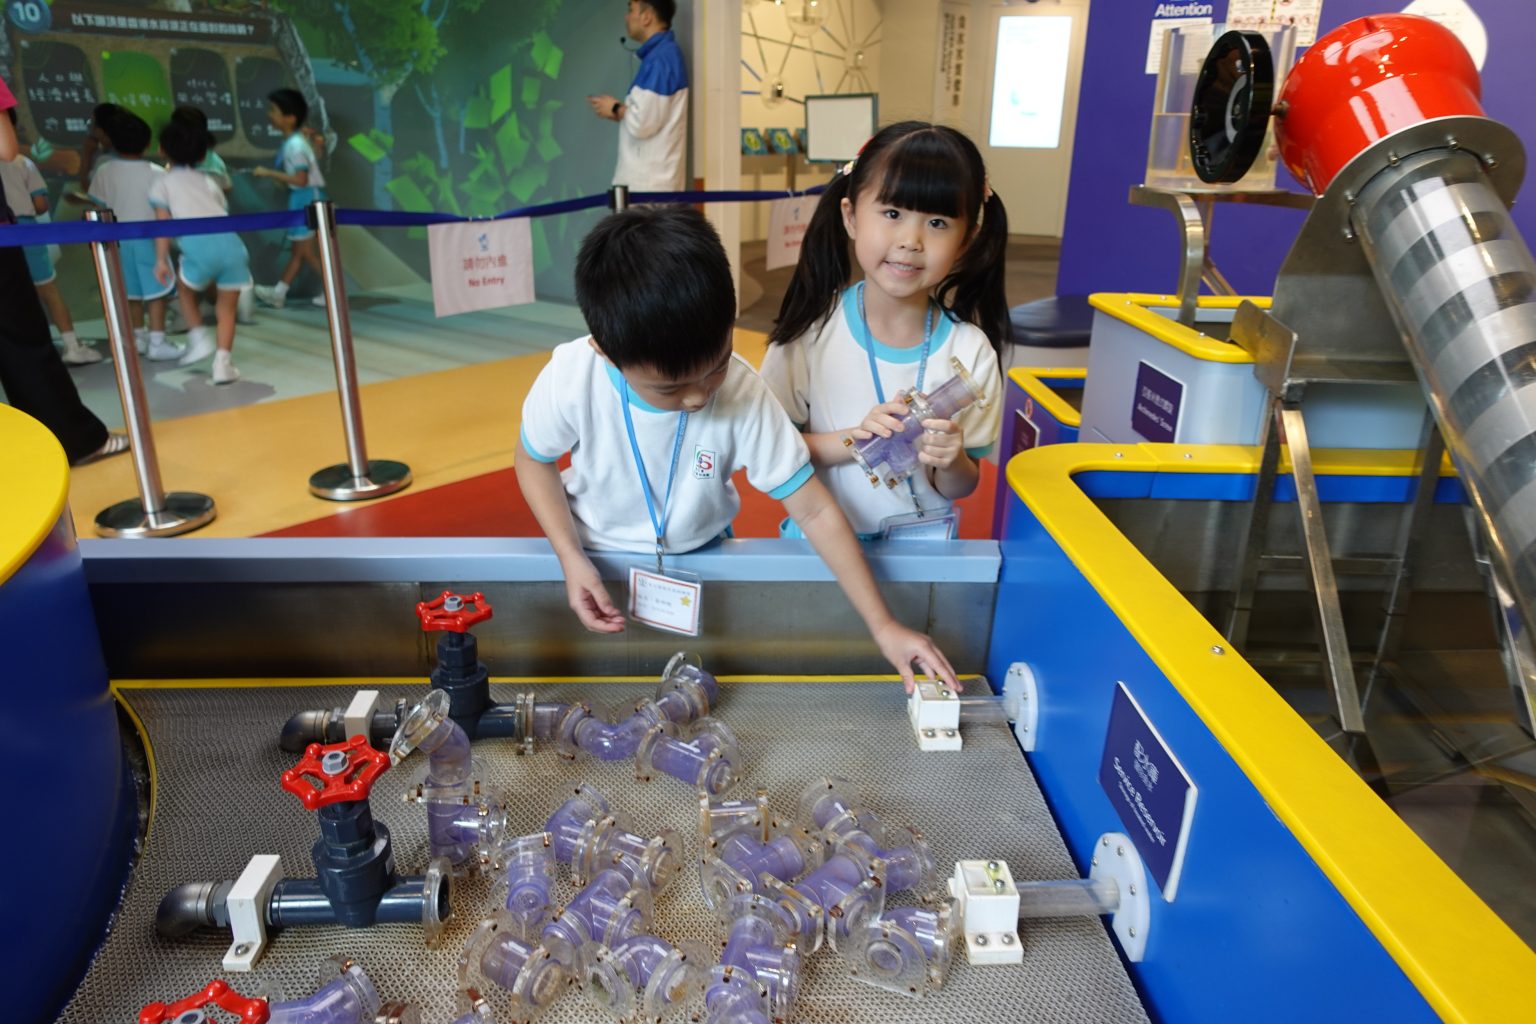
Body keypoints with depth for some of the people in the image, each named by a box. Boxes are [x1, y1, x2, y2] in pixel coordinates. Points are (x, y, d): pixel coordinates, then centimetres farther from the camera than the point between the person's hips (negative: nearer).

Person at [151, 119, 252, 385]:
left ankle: (200, 338, 14)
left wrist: (161, 259, 10)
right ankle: (223, 363, 1)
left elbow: (164, 222, 10)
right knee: (226, 306, 12)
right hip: (230, 241, 3)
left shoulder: (163, 182, 20)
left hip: (199, 244, -2)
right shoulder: (210, 180, 30)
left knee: (186, 290, 27)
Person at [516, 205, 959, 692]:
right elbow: (534, 460, -8)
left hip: (702, 552, 1)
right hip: (595, 552, 0)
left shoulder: (744, 393, -30)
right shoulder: (571, 378, -29)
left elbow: (813, 510, -24)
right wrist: (571, 558, -22)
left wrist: (883, 625, -24)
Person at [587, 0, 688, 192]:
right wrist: (620, 111, 8)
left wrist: (615, 109, -3)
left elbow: (642, 124, -21)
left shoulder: (660, 58, -15)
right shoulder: (662, 54, 16)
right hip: (648, 179, 10)